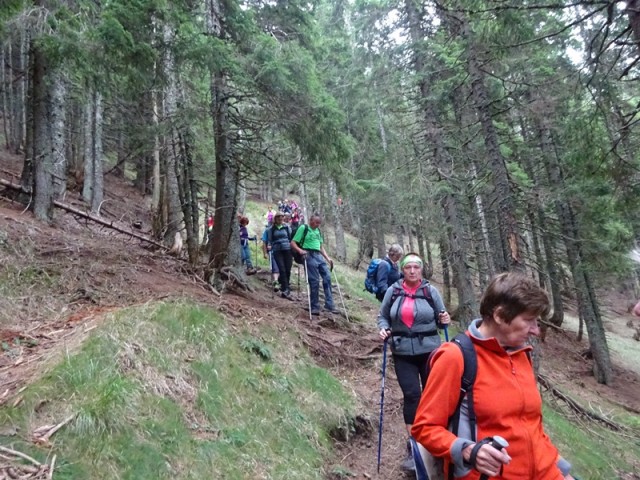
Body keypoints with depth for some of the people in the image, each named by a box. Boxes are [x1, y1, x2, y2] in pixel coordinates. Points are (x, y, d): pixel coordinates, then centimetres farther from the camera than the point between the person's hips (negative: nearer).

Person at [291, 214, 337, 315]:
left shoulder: (318, 231, 19)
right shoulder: (303, 228, 0)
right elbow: (293, 243, -3)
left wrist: (328, 258, 16)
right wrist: (300, 250, -20)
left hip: (319, 256, 6)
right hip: (309, 255, -6)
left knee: (327, 277, -3)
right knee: (314, 281, -7)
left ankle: (329, 305, 2)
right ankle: (315, 307, 3)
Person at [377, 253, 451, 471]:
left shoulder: (431, 291, -3)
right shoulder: (393, 291, -2)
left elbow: (440, 320, 5)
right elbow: (383, 317, 9)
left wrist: (445, 320, -17)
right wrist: (383, 329, -11)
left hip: (429, 350, 0)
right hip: (403, 353, 0)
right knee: (411, 395, -5)